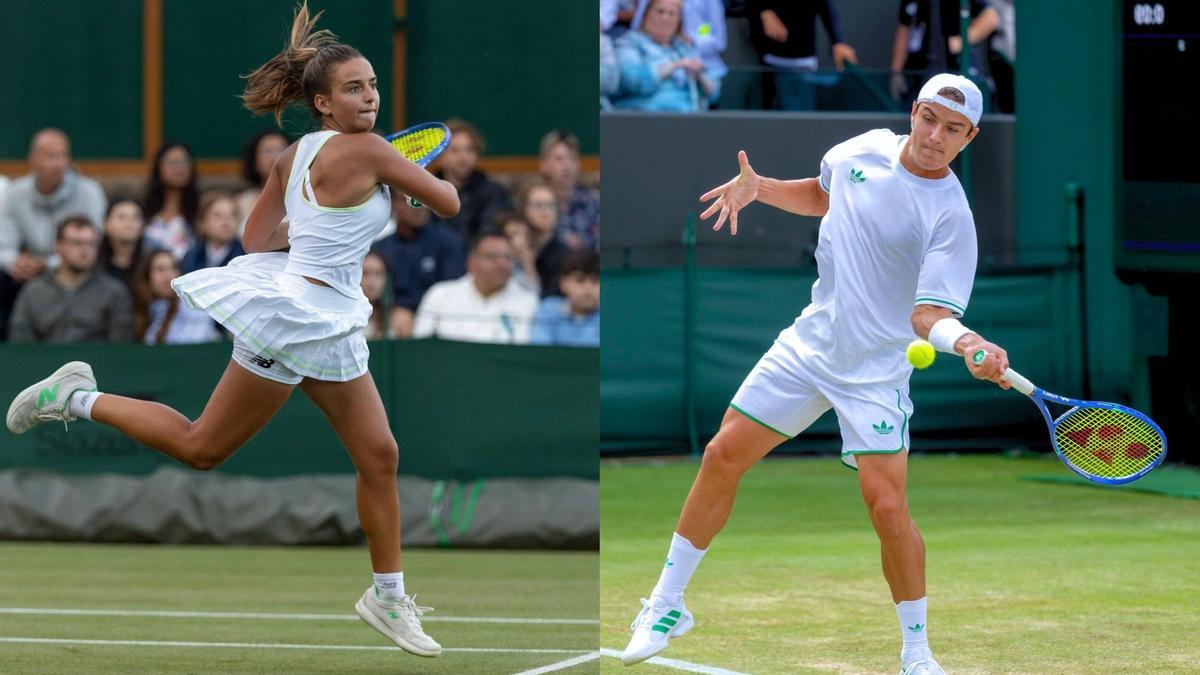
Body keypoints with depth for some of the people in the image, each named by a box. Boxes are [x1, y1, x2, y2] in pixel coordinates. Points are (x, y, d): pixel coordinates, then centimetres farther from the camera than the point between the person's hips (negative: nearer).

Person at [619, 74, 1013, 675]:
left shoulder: (951, 216, -18)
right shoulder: (868, 149, -1)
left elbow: (929, 314, -25)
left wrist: (965, 341, -46)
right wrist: (759, 188, 6)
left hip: (876, 371, -6)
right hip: (809, 346, 6)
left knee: (887, 506, -15)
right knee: (723, 456, 6)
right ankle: (667, 604, 21)